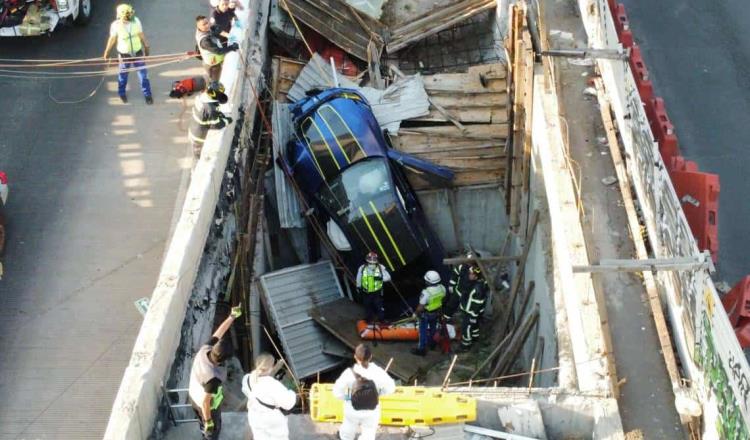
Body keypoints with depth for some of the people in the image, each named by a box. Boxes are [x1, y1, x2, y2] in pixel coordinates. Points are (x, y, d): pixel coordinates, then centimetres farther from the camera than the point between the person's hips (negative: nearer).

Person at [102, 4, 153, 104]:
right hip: (124, 54, -1)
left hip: (138, 52, 2)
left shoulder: (136, 21, -17)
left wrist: (146, 47, 11)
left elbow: (141, 35, -1)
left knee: (143, 74, 7)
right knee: (123, 75, 18)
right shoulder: (115, 25, -22)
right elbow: (112, 39, -6)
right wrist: (106, 52, 4)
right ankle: (122, 93, 43)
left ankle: (147, 94, 24)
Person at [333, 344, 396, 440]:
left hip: (352, 410, 1)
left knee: (349, 427, 33)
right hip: (372, 411, -1)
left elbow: (337, 392, -20)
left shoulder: (349, 373, -28)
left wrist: (347, 398, -1)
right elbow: (390, 388, -11)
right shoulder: (378, 372, -25)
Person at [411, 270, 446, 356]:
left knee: (423, 331, 14)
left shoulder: (426, 293, -37)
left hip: (426, 315, -6)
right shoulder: (442, 288, -19)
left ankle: (422, 349, 28)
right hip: (437, 313, 6)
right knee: (433, 328, 29)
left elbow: (421, 307, -27)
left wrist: (415, 313, -7)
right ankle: (432, 343, 51)